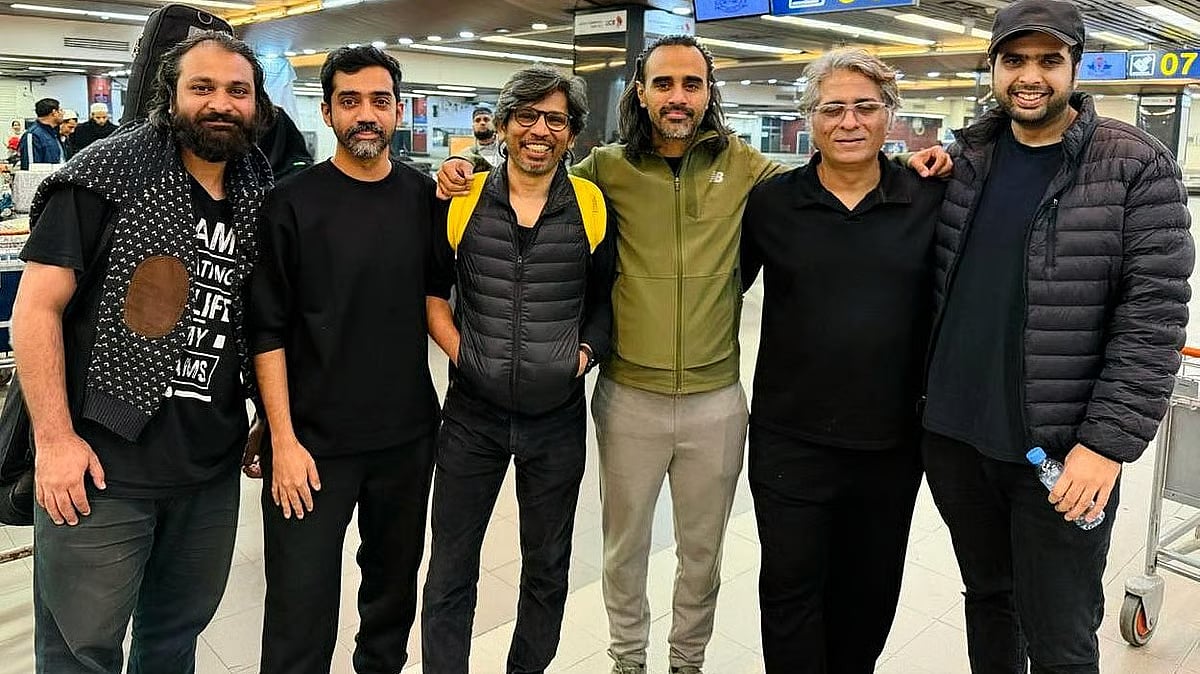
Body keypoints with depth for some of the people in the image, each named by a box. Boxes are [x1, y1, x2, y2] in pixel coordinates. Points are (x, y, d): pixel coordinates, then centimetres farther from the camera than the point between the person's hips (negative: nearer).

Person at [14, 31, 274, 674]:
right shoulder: (106, 177, -9)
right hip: (102, 463, -4)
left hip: (212, 468, 5)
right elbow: (35, 308, -11)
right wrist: (54, 437, -16)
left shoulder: (260, 199, 6)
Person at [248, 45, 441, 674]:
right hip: (312, 441, -3)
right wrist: (283, 439, -11)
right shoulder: (291, 203, -6)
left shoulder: (428, 197, 3)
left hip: (409, 434, 4)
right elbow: (267, 329, -7)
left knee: (394, 582, 18)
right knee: (301, 611, 3)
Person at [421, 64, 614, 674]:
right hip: (472, 413, 0)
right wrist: (458, 349, -5)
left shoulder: (593, 207, -2)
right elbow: (432, 289, 7)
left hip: (559, 417, 0)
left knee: (547, 567, 17)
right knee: (451, 568, 10)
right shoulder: (462, 200, -1)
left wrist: (588, 350, -8)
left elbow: (606, 297, 8)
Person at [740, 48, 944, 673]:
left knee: (870, 591, 19)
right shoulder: (770, 201, -2)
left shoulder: (930, 200, -1)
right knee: (791, 588, 8)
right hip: (790, 439, -1)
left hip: (892, 441, 2)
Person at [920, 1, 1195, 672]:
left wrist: (1108, 442, -17)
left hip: (1062, 450, -4)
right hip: (952, 434, 4)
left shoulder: (1137, 167, -7)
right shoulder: (965, 159, 7)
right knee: (987, 596, 22)